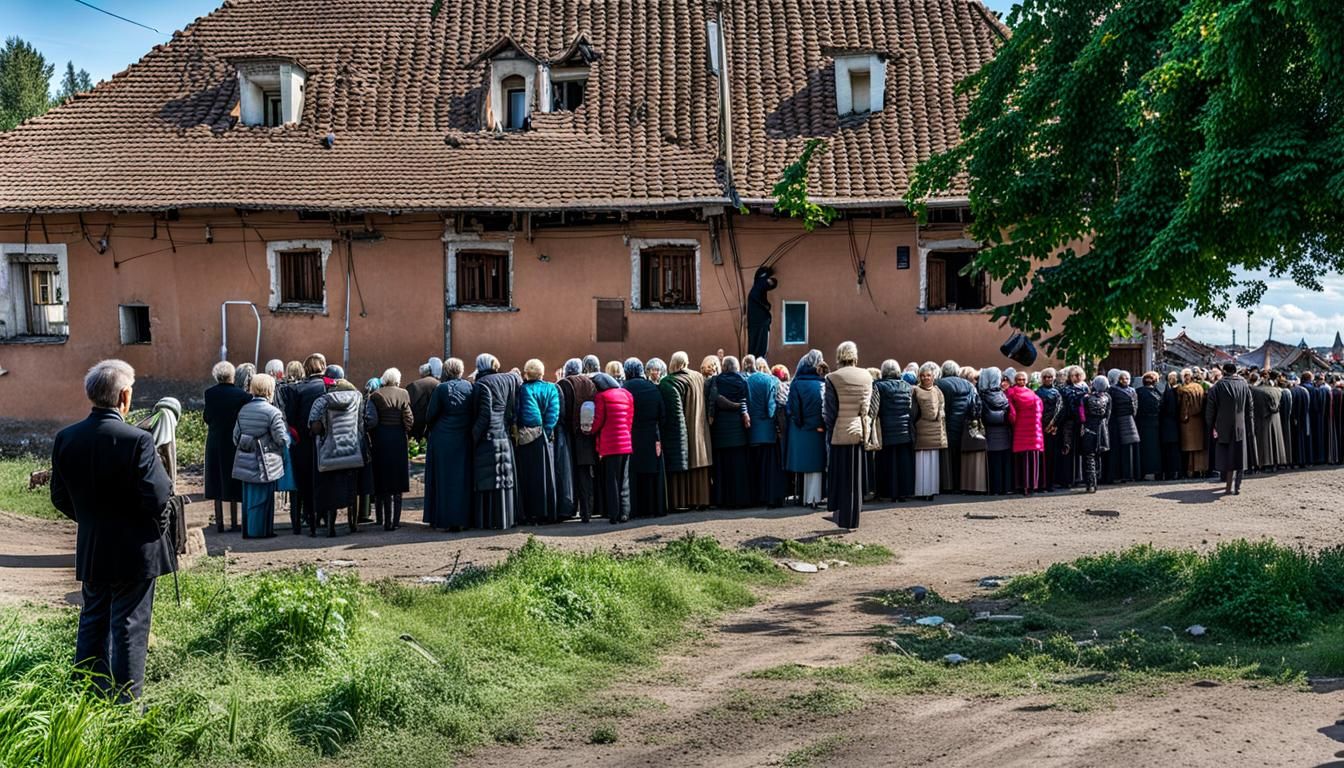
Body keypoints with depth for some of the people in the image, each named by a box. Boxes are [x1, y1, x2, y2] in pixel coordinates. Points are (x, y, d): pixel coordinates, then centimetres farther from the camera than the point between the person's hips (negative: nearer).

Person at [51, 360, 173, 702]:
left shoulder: (65, 439, -4)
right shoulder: (137, 440, -21)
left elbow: (59, 497, 3)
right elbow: (157, 497, -22)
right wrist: (157, 528, -2)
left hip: (90, 550, 5)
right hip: (135, 551, -5)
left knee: (92, 621, 19)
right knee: (129, 627, 5)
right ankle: (125, 703, 12)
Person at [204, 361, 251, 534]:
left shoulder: (209, 393, -7)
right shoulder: (241, 394, -11)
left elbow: (207, 417, -1)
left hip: (215, 443, 1)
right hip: (235, 442, -1)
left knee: (216, 483, 10)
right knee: (233, 482, 8)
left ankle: (219, 523, 11)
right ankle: (234, 522, 10)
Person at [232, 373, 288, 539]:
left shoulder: (243, 411, 5)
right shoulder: (273, 412, -15)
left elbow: (236, 438, 8)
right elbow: (282, 439, -13)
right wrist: (285, 427, 6)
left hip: (245, 462, 6)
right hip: (264, 464, -6)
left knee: (249, 497, 15)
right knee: (262, 498, 3)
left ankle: (248, 530, 22)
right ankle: (260, 530, 8)